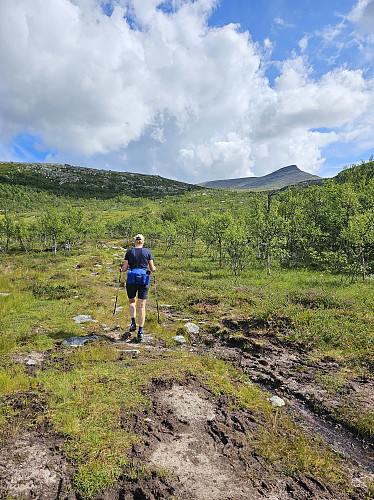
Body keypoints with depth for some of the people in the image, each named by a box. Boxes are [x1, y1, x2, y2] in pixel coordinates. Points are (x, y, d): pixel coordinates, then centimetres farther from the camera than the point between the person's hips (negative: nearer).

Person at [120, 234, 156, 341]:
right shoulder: (148, 252, 3)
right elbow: (152, 268, 2)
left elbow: (124, 269, 1)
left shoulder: (129, 252, 2)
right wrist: (154, 268, 25)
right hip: (144, 281, 0)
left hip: (131, 280, 0)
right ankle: (140, 331, 1)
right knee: (141, 305, 4)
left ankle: (133, 321, 4)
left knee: (132, 301, 23)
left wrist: (122, 269, 24)